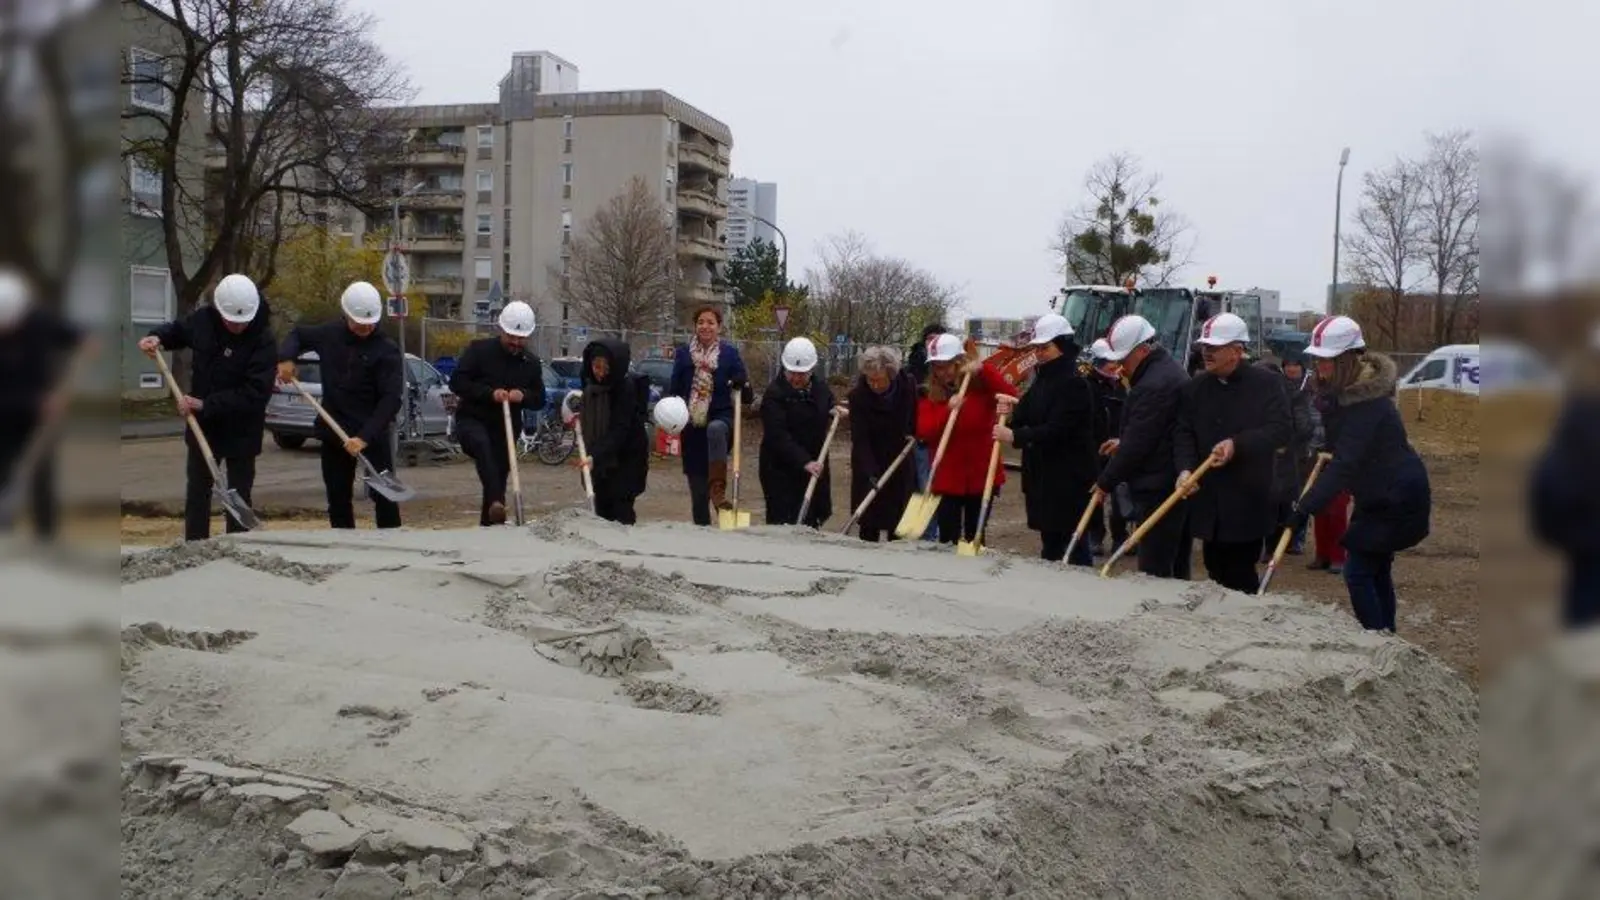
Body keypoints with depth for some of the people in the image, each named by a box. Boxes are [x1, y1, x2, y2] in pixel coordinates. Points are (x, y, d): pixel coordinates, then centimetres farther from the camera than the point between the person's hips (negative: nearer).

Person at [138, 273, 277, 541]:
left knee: (239, 496, 5)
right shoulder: (202, 320, -8)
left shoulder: (264, 340, -22)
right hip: (202, 426, 5)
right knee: (197, 492, 12)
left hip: (241, 431, -5)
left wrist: (206, 404, -28)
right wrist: (157, 337, -6)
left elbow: (256, 393, -28)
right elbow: (177, 330, 16)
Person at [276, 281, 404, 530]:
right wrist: (285, 358, 1)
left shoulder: (387, 351, -12)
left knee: (383, 495, -5)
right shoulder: (330, 335, 2)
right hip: (333, 432, 5)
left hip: (373, 434, -4)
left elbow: (390, 399, -19)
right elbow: (297, 334, 23)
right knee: (338, 497, 10)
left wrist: (365, 436, -29)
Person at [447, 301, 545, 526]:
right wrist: (490, 393, -21)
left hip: (506, 428, 5)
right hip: (472, 420, -5)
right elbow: (456, 382, -10)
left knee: (499, 477, 4)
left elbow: (539, 400, 11)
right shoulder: (479, 350, -5)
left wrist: (523, 396, -12)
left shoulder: (532, 363, 8)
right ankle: (496, 502, -50)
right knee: (482, 444, -37)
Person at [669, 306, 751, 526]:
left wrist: (742, 385, -20)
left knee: (715, 430, -40)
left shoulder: (730, 353, 2)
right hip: (692, 426, 2)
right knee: (698, 490, 4)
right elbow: (673, 390, 8)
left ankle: (718, 488, -45)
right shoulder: (683, 354, 6)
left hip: (721, 417, -2)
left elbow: (747, 398, 2)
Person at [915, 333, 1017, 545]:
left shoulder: (981, 387, -3)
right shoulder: (929, 395, 2)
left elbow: (1012, 397, -19)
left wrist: (984, 370, -23)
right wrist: (948, 411, -22)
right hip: (947, 479, 1)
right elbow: (924, 433, -9)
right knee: (947, 539, 2)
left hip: (981, 476, -1)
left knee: (974, 539, 8)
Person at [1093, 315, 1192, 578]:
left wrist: (1106, 482, -8)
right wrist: (1123, 442, 17)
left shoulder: (1152, 386, -21)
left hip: (1158, 490, -11)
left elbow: (1137, 444, -18)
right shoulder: (1169, 367, 14)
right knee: (1177, 567, 15)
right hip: (1179, 484, 11)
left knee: (1154, 571, -9)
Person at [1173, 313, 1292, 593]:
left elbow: (1279, 430, -12)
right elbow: (1183, 434, 3)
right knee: (1216, 572, 12)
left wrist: (1237, 444, -26)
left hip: (1249, 502, -5)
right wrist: (1185, 469, -16)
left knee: (1241, 576, -4)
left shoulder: (1267, 384, -4)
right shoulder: (1195, 387, 9)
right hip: (1208, 500, 5)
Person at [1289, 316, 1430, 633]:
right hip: (1380, 496, 10)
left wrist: (1305, 507, -37)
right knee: (1377, 571, 16)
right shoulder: (1344, 391, 4)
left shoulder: (1367, 402, -26)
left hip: (1396, 499, -10)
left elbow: (1345, 463, -33)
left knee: (1358, 572, -10)